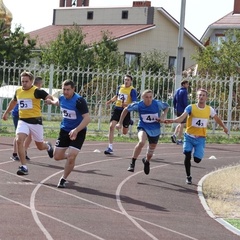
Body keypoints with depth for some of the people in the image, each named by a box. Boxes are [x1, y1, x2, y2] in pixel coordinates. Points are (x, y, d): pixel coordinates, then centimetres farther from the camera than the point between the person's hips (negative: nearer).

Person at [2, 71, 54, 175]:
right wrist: (6, 113, 37)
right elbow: (13, 102, 27)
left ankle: (48, 146, 49)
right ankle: (24, 167, -16)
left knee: (40, 146, 9)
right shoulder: (18, 91, 6)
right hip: (23, 121, 4)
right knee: (19, 140, -21)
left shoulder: (37, 91, -11)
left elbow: (50, 97, -21)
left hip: (35, 121, -4)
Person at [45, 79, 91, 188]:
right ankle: (70, 156, 41)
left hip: (78, 131, -6)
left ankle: (63, 179, 7)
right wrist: (52, 101, 39)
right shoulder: (62, 98, -3)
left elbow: (87, 118, -30)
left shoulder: (79, 100, -24)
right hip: (64, 130, 6)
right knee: (57, 156, 8)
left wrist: (76, 130, -39)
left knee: (71, 157, -16)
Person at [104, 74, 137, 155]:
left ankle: (129, 122, 44)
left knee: (124, 132, 8)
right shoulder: (120, 87, 6)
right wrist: (110, 101, 10)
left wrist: (126, 104, -34)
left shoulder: (132, 90, -11)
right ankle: (110, 148, -11)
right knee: (111, 126, -16)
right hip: (117, 109, 3)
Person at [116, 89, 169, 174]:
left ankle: (146, 161, 53)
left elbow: (166, 107, 4)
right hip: (143, 128, -2)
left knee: (152, 148, 18)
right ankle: (132, 163, -18)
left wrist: (163, 117, -12)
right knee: (141, 142, -33)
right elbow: (126, 110, -3)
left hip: (155, 130, 2)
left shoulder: (158, 104, -18)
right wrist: (120, 123, -1)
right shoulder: (138, 105, -19)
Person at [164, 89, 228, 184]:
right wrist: (173, 120, -44)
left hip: (200, 138, 1)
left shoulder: (209, 109, -2)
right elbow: (181, 118, -24)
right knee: (187, 155, -14)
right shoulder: (191, 107, -10)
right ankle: (188, 176, 8)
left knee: (197, 159, -8)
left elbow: (217, 119, 18)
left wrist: (224, 127, 30)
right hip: (189, 137, -1)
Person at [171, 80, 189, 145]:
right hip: (183, 110, -8)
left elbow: (174, 100, 14)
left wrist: (175, 108, 20)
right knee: (182, 124, 0)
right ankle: (179, 140, 2)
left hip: (177, 110, 8)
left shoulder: (177, 91, 11)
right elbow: (185, 102, -19)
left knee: (180, 124, 22)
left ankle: (174, 134, 5)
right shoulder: (184, 91, -13)